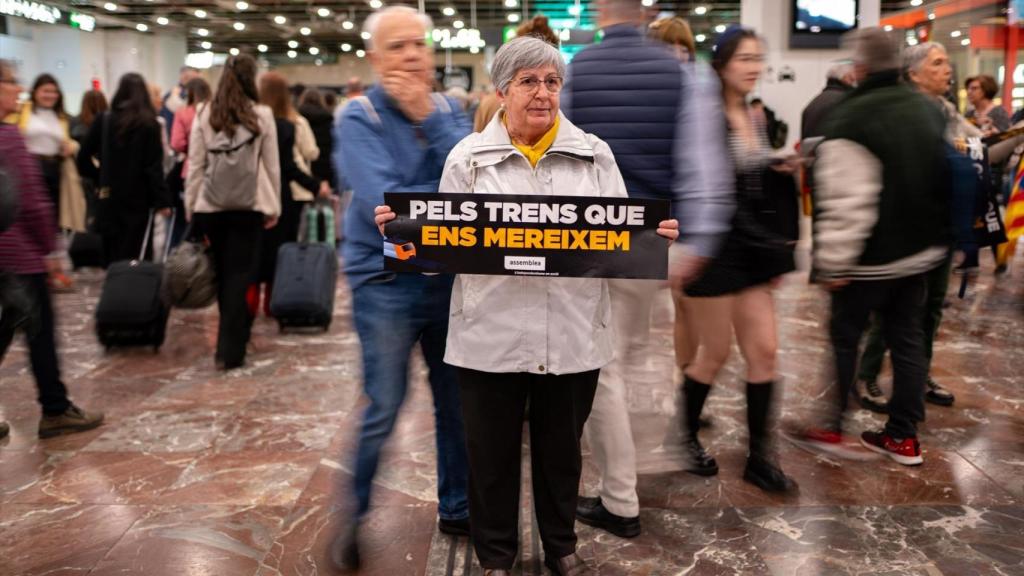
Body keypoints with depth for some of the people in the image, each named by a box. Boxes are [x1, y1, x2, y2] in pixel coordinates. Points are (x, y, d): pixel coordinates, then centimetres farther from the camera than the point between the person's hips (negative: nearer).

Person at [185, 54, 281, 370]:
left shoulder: (204, 114, 2)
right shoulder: (262, 115, -3)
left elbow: (194, 165, 2)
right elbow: (272, 166, 1)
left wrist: (190, 205, 10)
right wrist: (274, 206, 9)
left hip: (211, 204, 2)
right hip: (249, 205, -2)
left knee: (222, 272, 17)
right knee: (240, 274, 1)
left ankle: (233, 335, 33)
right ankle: (230, 349, -1)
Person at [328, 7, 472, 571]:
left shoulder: (449, 111, 6)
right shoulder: (358, 119, -10)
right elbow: (384, 205, -24)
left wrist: (429, 118, -17)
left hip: (450, 277, 5)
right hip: (385, 283, -5)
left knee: (459, 401, 13)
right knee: (382, 411, -1)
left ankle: (456, 508, 32)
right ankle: (354, 515, 23)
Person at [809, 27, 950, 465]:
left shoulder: (851, 119, -19)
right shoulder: (929, 110, 7)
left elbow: (845, 200, -24)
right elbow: (946, 177, 17)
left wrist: (834, 261, -18)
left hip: (872, 258, -7)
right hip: (922, 250, 7)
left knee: (845, 336, 8)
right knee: (907, 338, 12)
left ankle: (831, 426, 17)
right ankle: (903, 436, 20)